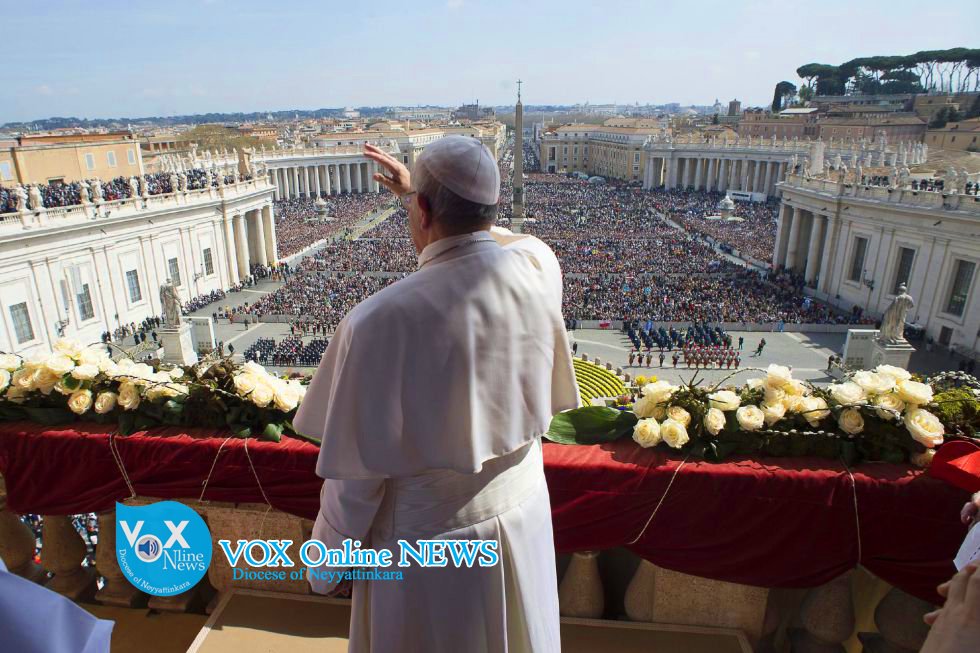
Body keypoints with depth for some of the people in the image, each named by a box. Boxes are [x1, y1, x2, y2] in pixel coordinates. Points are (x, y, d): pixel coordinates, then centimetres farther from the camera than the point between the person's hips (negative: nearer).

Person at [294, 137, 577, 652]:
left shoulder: (382, 320, -30)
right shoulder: (539, 265, -16)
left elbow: (356, 473, -20)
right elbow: (482, 237, 10)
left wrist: (326, 565, -2)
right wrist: (417, 193, 17)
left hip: (429, 543, -4)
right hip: (523, 515, 4)